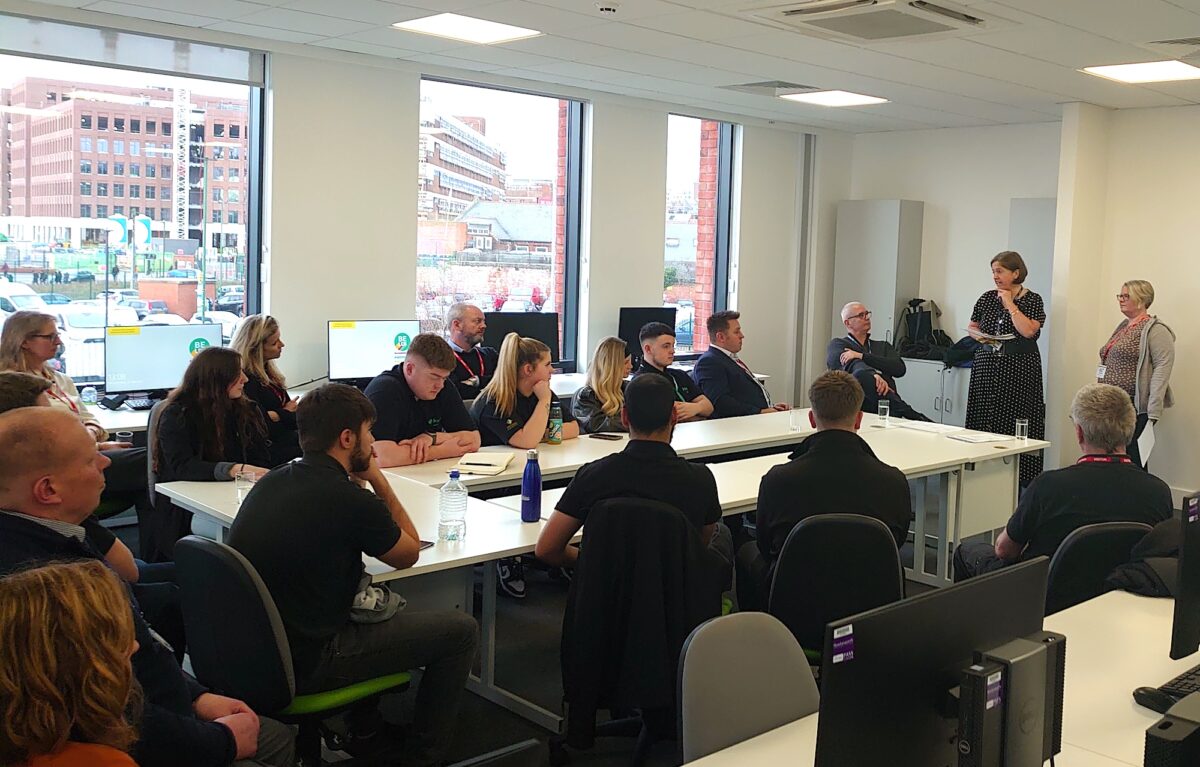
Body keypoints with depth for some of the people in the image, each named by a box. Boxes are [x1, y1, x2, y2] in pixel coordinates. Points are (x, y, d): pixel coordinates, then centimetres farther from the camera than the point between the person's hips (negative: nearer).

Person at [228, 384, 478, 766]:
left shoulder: (270, 482, 2)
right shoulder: (350, 500, -21)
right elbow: (409, 554, -2)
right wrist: (378, 480, 1)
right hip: (305, 665, -9)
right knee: (460, 630, 1)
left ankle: (364, 729, 39)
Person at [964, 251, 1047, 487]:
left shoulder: (1032, 300, -2)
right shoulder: (987, 298, 9)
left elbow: (1028, 330, -17)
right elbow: (971, 327, 19)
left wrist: (1010, 304, -10)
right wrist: (978, 335, -3)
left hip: (1019, 370, -4)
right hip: (987, 368, 4)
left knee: (1017, 424, -6)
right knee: (985, 423, 2)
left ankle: (1020, 478, -2)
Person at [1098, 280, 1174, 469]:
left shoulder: (1154, 329, -7)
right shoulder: (1123, 327, 19)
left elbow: (1163, 367, -15)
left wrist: (1154, 411, -22)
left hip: (1136, 408, -8)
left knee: (1133, 461, -8)